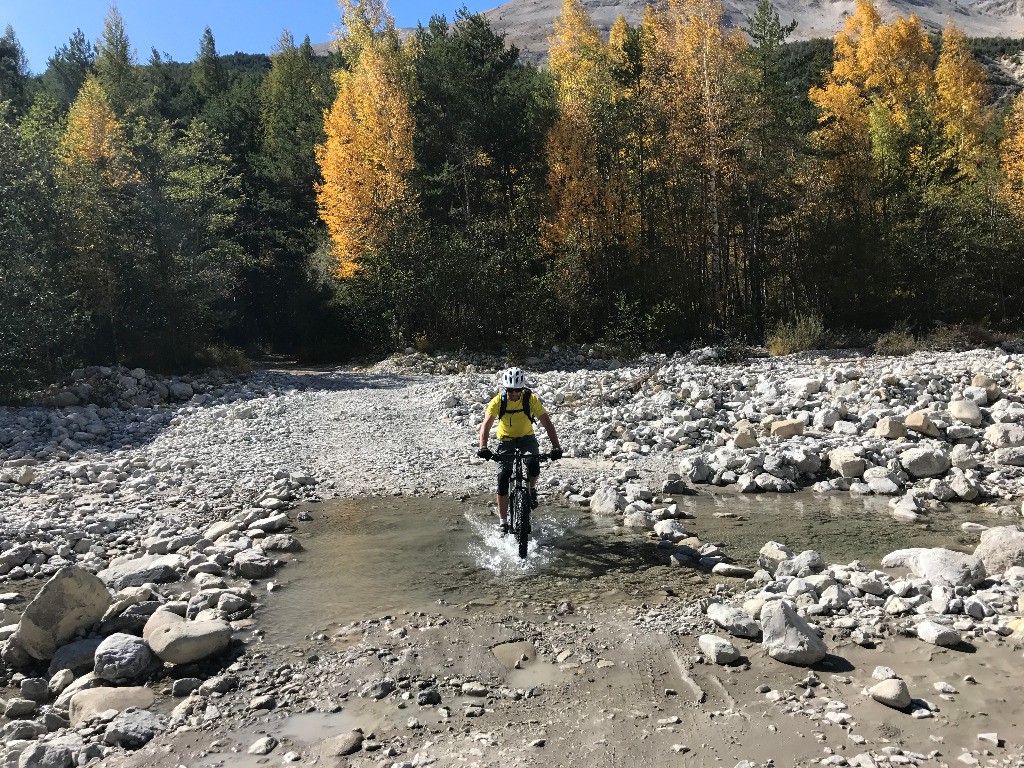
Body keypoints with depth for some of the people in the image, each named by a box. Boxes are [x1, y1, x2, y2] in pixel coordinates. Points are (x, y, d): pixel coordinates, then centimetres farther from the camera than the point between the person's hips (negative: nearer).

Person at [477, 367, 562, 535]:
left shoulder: (531, 399, -21)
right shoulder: (498, 401, -21)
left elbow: (546, 422, -22)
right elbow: (486, 425, -28)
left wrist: (555, 447, -34)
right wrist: (483, 447, -45)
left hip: (526, 438, 0)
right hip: (506, 441, 1)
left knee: (534, 465, -30)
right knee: (503, 480, -7)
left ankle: (531, 489, 4)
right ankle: (503, 522, 6)